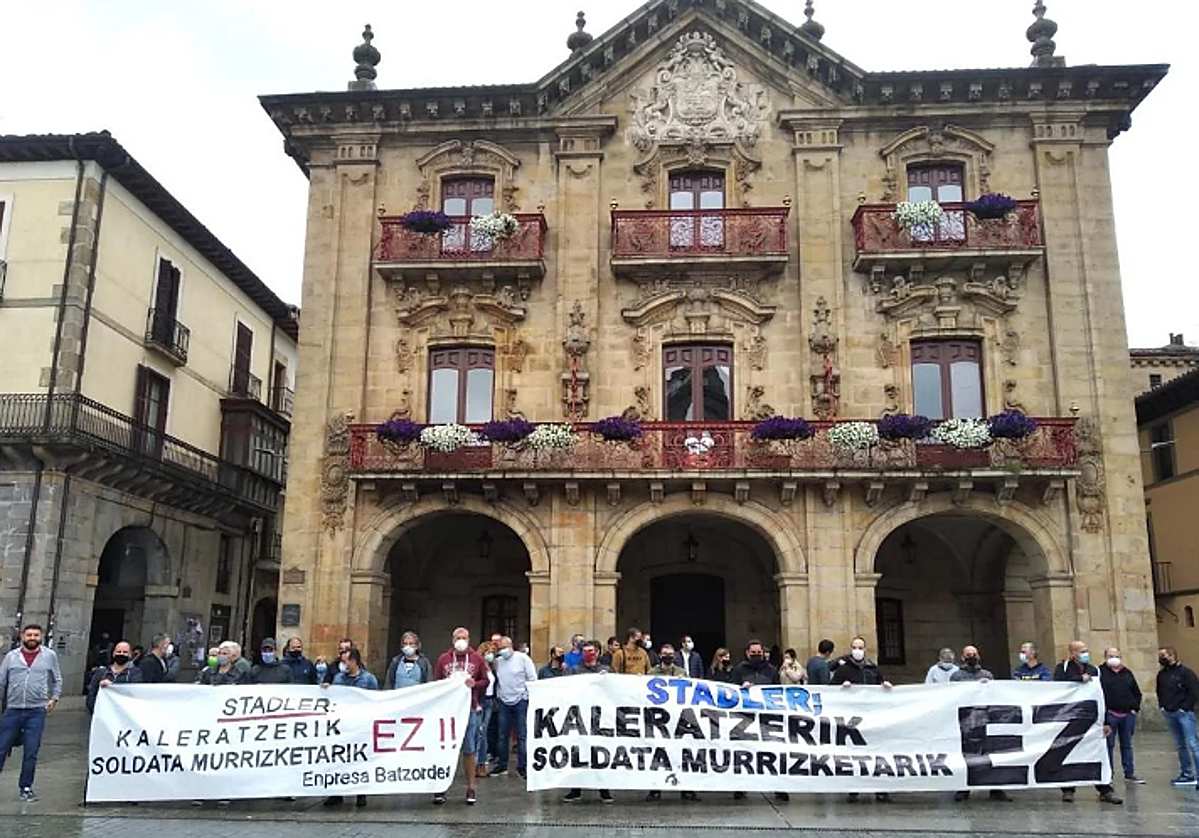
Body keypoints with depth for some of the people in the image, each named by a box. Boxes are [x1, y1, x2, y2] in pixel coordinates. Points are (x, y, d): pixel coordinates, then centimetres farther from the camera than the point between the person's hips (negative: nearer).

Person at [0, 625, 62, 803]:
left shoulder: (50, 656, 6)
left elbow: (57, 680, 16)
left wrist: (54, 698, 6)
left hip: (36, 711, -1)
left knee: (31, 753, 4)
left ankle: (26, 787, 16)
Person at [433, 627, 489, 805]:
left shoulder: (477, 659, 7)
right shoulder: (443, 659, 8)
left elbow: (486, 681, 9)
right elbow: (435, 683, 10)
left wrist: (475, 684, -10)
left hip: (470, 709, 0)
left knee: (469, 750, 3)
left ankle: (471, 788, 12)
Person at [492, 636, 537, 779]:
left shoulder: (523, 658, -5)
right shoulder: (497, 661, 7)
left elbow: (532, 679, -4)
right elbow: (496, 681, 13)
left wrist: (530, 698, -7)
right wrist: (497, 698, 8)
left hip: (521, 701, -4)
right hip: (504, 702, 4)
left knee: (522, 736, -2)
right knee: (503, 736, 8)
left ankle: (522, 767, 5)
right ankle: (502, 766, 20)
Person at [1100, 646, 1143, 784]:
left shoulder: (1127, 673, 12)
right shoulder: (1101, 672, -4)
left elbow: (1137, 693, 19)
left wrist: (1135, 708, 8)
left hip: (1128, 714, 5)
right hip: (1109, 714, -5)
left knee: (1127, 745, 11)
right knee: (1109, 745, 1)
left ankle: (1130, 774, 18)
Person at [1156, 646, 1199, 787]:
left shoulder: (1186, 672, -7)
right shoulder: (1161, 674, 13)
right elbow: (1159, 692, 26)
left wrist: (1184, 707, -12)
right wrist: (1162, 705, 13)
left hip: (1184, 713, -7)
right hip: (1169, 714, 7)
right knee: (1180, 745, 11)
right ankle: (1186, 773, 15)